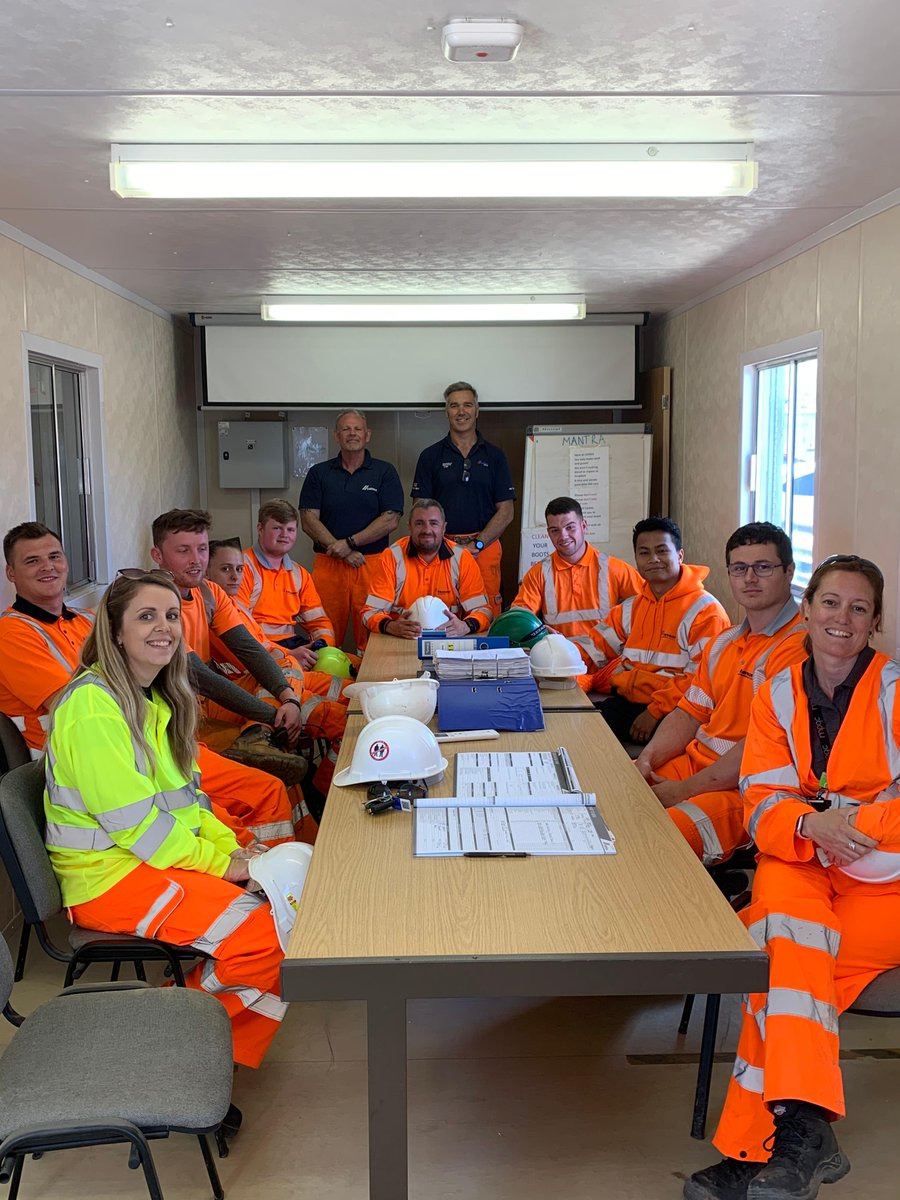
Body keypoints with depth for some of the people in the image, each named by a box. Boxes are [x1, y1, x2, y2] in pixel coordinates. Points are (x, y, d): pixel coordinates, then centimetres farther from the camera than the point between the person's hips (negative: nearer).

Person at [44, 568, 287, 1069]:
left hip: (163, 855, 9)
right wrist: (218, 863, -15)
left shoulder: (156, 697, 12)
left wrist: (231, 846, 0)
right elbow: (131, 818, -21)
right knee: (266, 936, -22)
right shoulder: (93, 706, -18)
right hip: (109, 875, -9)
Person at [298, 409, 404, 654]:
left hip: (372, 565, -1)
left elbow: (391, 520, -2)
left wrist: (349, 543, -10)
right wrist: (344, 553, -9)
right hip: (328, 566, 1)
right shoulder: (319, 473, 11)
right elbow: (308, 521, 2)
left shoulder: (385, 472, 7)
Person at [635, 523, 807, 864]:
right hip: (693, 761, 9)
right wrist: (646, 759, -1)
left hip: (747, 787, -9)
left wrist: (682, 790, -17)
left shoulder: (800, 647, -13)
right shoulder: (722, 643, 18)